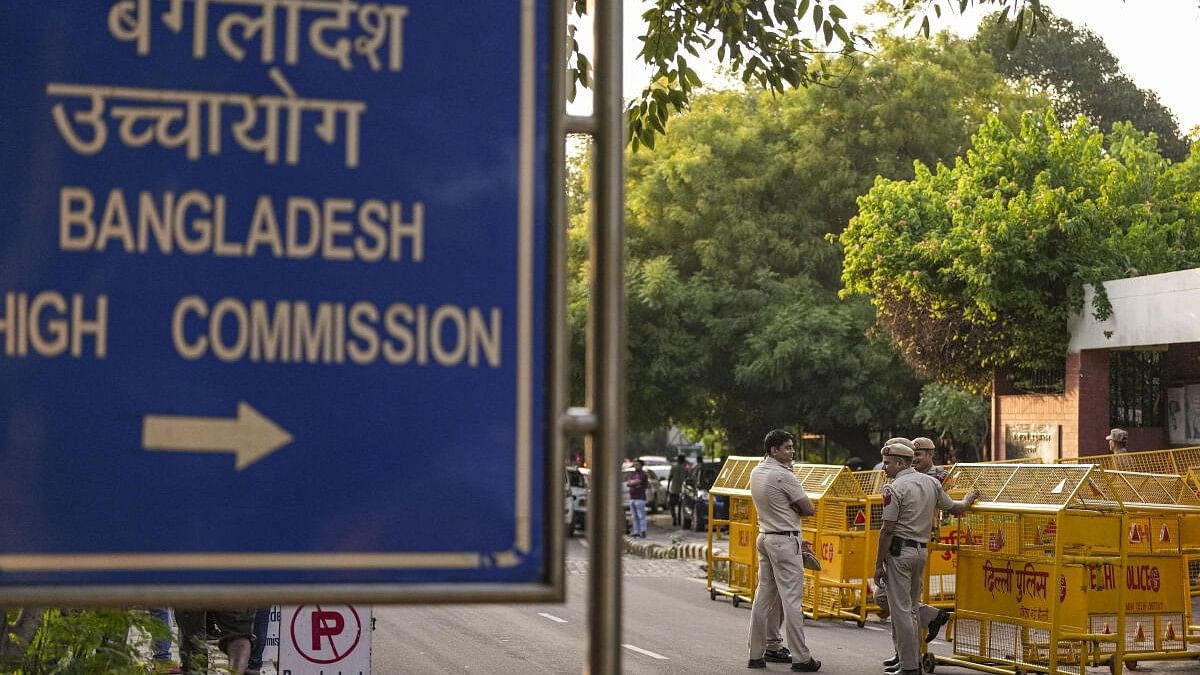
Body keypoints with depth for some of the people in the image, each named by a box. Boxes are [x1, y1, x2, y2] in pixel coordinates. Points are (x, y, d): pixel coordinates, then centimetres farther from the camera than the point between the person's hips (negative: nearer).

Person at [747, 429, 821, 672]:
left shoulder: (756, 473, 10)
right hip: (785, 541, -9)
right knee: (792, 600, -5)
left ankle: (756, 654, 15)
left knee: (763, 597, 12)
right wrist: (795, 508, 7)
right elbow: (809, 509, -12)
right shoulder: (783, 476, -17)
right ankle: (800, 658, -1)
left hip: (765, 537, 9)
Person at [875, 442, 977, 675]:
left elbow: (887, 530, -14)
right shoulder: (931, 482, 9)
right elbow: (955, 508, 21)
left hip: (899, 551, -8)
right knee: (911, 608, 17)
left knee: (900, 610, -3)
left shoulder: (895, 488, -12)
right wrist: (968, 500, 43)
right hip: (922, 551, 8)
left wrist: (879, 564, -10)